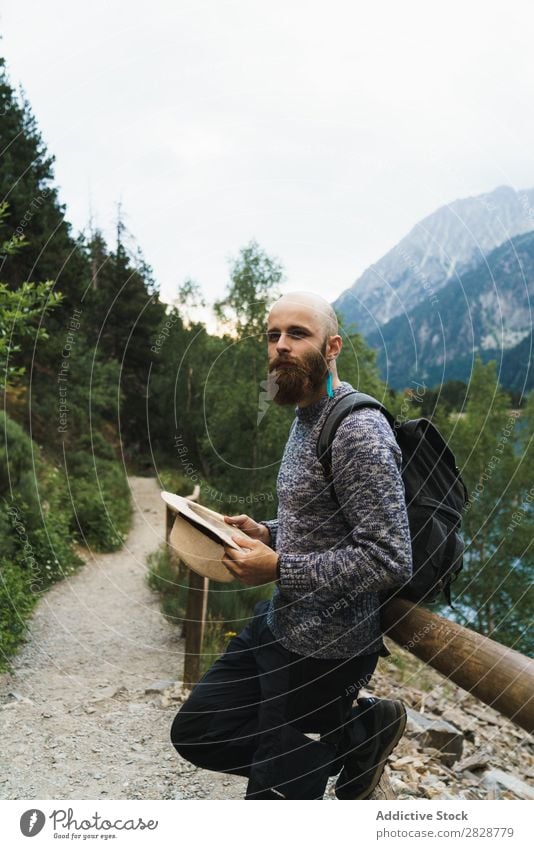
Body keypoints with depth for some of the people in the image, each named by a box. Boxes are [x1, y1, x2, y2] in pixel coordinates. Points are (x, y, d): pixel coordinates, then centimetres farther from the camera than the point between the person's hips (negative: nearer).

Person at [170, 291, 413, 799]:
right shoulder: (305, 418, 8)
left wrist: (279, 568, -23)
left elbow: (390, 560, -26)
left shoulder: (358, 430, -22)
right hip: (277, 623, 9)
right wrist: (267, 532, 2)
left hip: (324, 647, -9)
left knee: (274, 791, 5)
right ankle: (360, 728, 18)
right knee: (194, 734, 16)